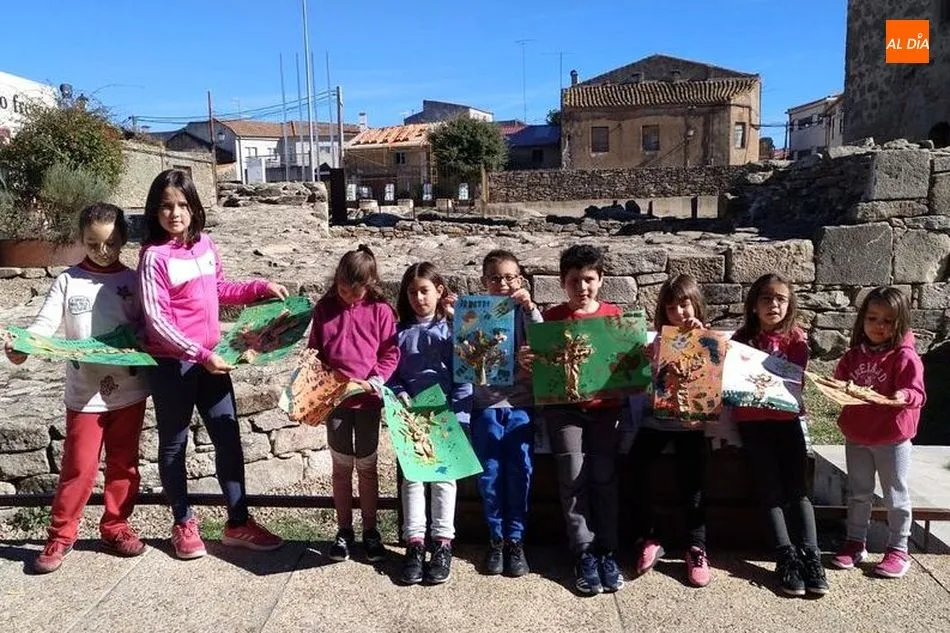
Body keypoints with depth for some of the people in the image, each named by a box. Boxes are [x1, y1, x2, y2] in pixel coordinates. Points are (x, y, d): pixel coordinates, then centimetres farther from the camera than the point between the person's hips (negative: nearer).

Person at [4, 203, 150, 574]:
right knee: (79, 468, 2)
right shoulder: (68, 281, -1)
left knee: (124, 464, 12)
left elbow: (146, 326, 3)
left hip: (129, 391, 2)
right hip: (85, 393, -2)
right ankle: (60, 535, 19)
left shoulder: (133, 281, 2)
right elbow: (45, 323, -10)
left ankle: (115, 526, 28)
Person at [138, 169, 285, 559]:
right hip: (172, 363, -6)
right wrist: (200, 354, -24)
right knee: (174, 443, 10)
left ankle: (238, 524, 20)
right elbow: (156, 321, -18)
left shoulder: (205, 245, 4)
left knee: (228, 438, 8)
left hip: (211, 359, 6)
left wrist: (261, 287, 8)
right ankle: (184, 524, 27)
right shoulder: (154, 256, -14)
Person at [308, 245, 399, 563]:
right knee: (341, 465, 10)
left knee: (367, 466, 9)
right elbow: (314, 350, 8)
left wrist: (375, 381, -16)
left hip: (367, 398, -1)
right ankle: (344, 530, 22)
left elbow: (390, 354, -4)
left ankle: (370, 530, 22)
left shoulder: (380, 310, -5)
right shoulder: (324, 308, 1)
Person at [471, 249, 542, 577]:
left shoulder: (525, 312, 6)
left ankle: (515, 540, 13)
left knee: (519, 473, 0)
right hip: (486, 405, 0)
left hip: (520, 405, 0)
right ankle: (495, 539, 17)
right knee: (489, 474, 2)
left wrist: (530, 308, -17)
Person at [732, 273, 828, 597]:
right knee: (771, 488, -9)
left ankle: (810, 555, -11)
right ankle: (787, 556, -10)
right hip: (751, 418, -1)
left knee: (797, 486, -9)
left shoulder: (796, 339, 3)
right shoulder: (742, 338, 3)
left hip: (787, 416, 1)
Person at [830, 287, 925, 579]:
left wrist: (904, 396, -37)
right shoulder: (854, 355, 3)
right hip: (856, 436, 5)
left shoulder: (905, 357, -12)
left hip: (893, 438, -5)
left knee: (896, 496, 8)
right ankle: (855, 543, 29)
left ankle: (898, 549, 22)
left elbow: (917, 393, -17)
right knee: (858, 493, 16)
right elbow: (839, 382, 13)